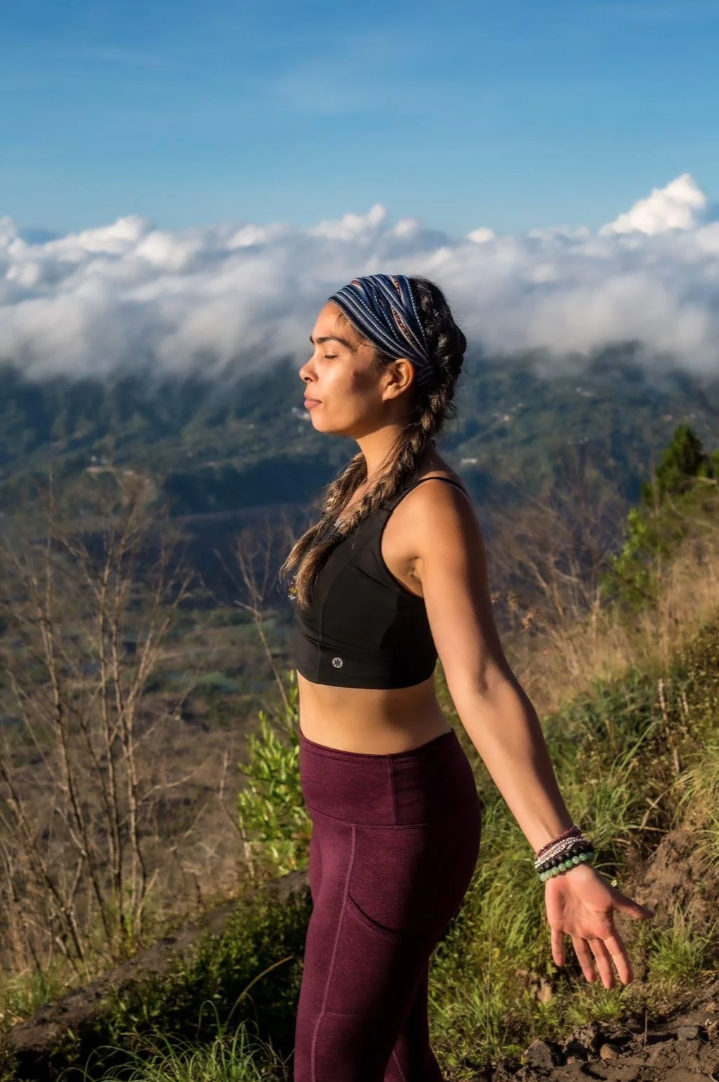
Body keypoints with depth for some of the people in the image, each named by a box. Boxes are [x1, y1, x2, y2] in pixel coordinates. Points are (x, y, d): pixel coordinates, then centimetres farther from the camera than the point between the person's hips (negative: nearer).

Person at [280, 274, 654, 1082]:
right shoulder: (376, 481, 4)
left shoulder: (435, 509, -24)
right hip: (370, 802, 9)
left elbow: (485, 688, -31)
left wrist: (564, 864, -39)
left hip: (394, 824, -9)